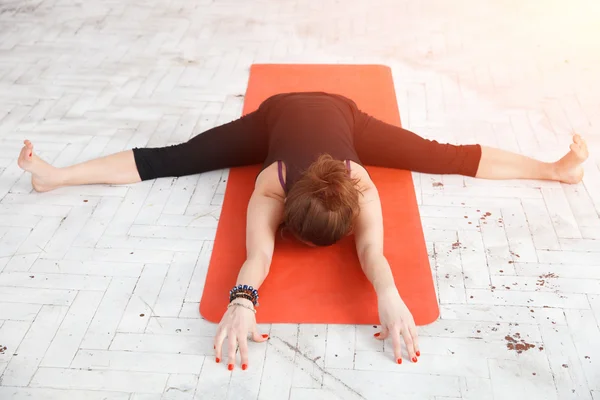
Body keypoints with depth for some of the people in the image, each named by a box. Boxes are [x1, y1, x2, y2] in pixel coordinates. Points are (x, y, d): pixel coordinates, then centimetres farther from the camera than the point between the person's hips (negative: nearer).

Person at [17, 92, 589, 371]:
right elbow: (257, 254, -52)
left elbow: (372, 248, -52)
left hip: (339, 112, 1)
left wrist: (390, 298, -69)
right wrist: (241, 303, -70)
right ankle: (56, 174, 9)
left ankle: (555, 168, 13)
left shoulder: (360, 186, -40)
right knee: (170, 159, -3)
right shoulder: (270, 188, -40)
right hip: (277, 114, 0)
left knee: (447, 157, -1)